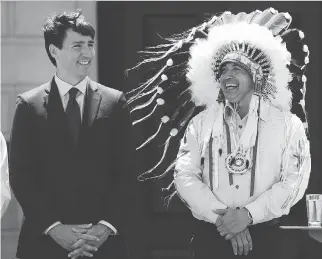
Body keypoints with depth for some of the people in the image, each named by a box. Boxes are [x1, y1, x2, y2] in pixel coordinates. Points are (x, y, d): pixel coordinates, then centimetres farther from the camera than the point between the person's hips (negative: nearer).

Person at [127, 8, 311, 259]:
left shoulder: (287, 123, 3)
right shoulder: (200, 123, 7)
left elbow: (295, 181, -4)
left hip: (267, 234, -1)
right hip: (211, 234, 1)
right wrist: (223, 217, -15)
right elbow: (184, 176, -2)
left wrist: (248, 214, -16)